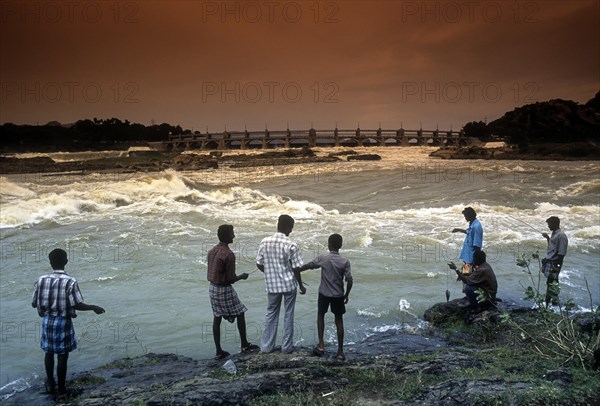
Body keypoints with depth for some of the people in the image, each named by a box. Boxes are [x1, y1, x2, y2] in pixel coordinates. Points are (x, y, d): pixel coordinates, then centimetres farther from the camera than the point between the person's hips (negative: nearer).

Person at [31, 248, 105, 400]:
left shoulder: (41, 280, -4)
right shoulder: (70, 281, -16)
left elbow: (34, 303, 4)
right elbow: (78, 305, -20)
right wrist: (94, 307, -4)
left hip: (47, 320, 4)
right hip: (63, 322, -4)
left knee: (49, 352, 22)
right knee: (62, 356, 6)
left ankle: (50, 384, 36)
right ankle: (61, 390, 15)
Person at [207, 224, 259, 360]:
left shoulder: (212, 251, 4)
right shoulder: (229, 254, -21)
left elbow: (212, 272, 11)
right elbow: (230, 279, -20)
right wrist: (242, 276, -1)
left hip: (212, 288, 7)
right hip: (224, 289, -7)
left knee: (217, 318, 10)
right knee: (240, 314, 11)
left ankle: (219, 351, 14)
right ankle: (244, 345, 22)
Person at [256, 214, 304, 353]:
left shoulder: (264, 242, -5)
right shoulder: (292, 245, -16)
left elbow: (259, 264, 1)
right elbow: (296, 268, -12)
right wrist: (301, 285, 3)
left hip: (272, 284, 3)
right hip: (289, 284, -3)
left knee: (271, 313, 16)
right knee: (288, 315, 10)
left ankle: (266, 346, 18)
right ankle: (287, 346, 17)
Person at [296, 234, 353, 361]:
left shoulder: (322, 259, -10)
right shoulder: (345, 262, -9)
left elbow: (306, 266, 0)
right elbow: (349, 280, -11)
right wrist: (346, 295, 5)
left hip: (324, 293, 0)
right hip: (338, 295, 1)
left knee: (320, 315, 21)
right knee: (339, 321, 10)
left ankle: (321, 345, 13)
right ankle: (340, 351, 10)